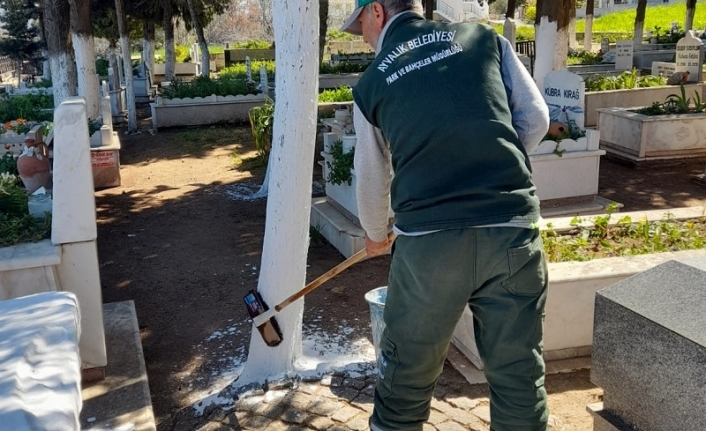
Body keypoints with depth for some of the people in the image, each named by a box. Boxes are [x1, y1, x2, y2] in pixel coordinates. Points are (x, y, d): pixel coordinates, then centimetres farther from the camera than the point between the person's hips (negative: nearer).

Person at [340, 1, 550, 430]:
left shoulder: (372, 82, 10)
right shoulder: (486, 38, 11)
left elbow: (371, 178, 19)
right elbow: (535, 119, 8)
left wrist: (376, 234, 36)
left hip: (428, 240, -1)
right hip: (513, 230, 1)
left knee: (407, 370, 17)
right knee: (519, 372, 13)